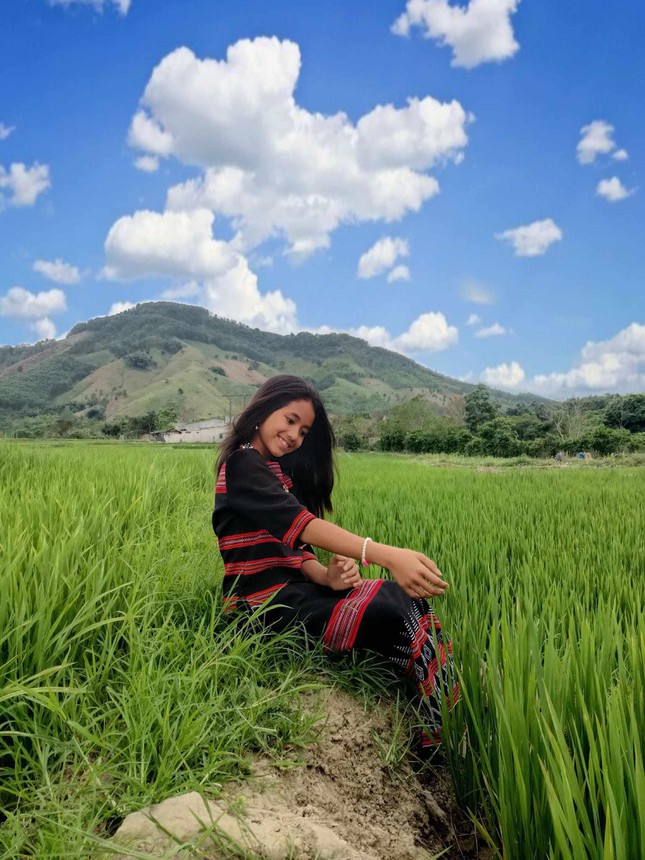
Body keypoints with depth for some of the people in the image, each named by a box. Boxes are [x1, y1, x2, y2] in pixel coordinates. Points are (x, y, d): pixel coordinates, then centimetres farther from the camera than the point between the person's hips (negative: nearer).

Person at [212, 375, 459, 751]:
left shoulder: (281, 471, 18)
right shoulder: (242, 463, -10)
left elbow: (297, 546, 8)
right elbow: (300, 523, -25)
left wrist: (327, 576, -15)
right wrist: (387, 555, -37)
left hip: (293, 589, 8)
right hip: (265, 602, -8)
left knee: (413, 603, -9)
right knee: (405, 617, -20)